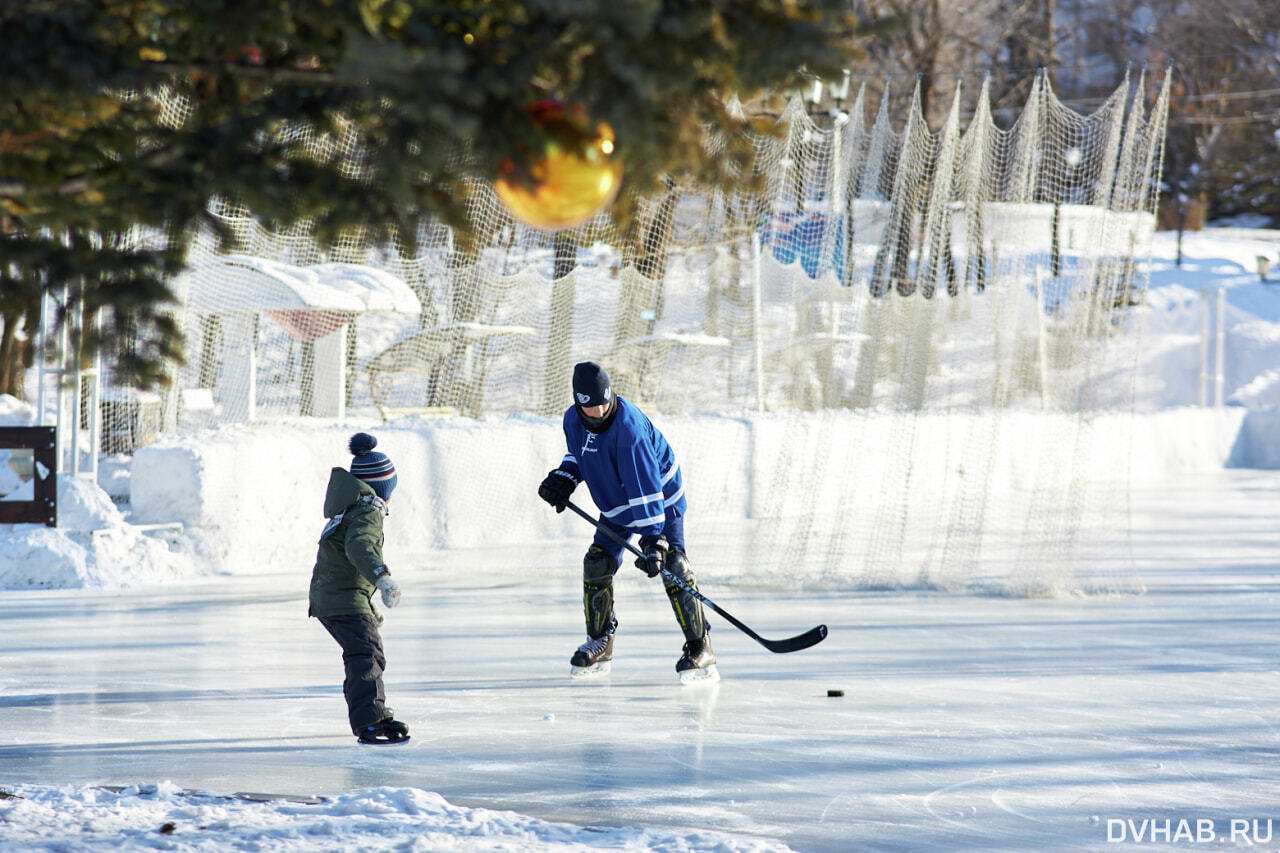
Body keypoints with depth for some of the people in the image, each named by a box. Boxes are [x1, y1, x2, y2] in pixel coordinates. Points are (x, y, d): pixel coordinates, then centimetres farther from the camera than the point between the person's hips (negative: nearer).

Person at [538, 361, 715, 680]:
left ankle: (699, 648, -15)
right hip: (615, 502, 7)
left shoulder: (628, 427, -34)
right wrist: (564, 478, -5)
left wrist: (653, 539, -40)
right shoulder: (573, 420, -11)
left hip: (660, 496, -7)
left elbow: (645, 486, -37)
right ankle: (600, 644, 18)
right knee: (597, 564, 1)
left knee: (673, 567, -19)